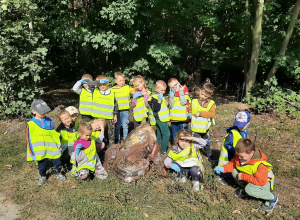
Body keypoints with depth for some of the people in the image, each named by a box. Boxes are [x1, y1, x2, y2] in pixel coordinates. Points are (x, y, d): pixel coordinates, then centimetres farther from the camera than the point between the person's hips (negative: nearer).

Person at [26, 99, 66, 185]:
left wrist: (59, 144, 8)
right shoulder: (31, 124, -6)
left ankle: (58, 173, 34)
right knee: (42, 165, 13)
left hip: (53, 149, 2)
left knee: (57, 162, 10)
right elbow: (29, 139, -3)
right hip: (40, 151, -2)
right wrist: (32, 153, -5)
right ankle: (42, 176, 37)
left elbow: (54, 134, 11)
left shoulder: (49, 121, 4)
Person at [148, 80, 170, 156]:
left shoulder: (160, 96, 16)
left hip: (161, 119, 10)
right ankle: (163, 151, -6)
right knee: (166, 134, -10)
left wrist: (165, 103, 10)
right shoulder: (154, 97, -16)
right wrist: (159, 100, -31)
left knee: (159, 134, 16)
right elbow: (156, 108, -25)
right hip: (160, 119, -10)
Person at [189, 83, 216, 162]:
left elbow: (212, 114, -19)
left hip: (206, 128, 0)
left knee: (206, 142, 20)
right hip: (196, 128, 0)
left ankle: (209, 155, 38)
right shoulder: (194, 102, -2)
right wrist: (190, 115, -19)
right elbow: (190, 111, 5)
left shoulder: (211, 103, -6)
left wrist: (200, 113, -26)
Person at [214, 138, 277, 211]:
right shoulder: (239, 155, -15)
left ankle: (272, 198, -8)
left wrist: (243, 176, -32)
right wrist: (223, 168, -17)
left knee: (250, 189, -36)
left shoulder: (260, 164, -35)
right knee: (234, 172, -13)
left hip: (265, 183, -7)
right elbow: (233, 163, 2)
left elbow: (260, 181, -36)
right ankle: (245, 189, 10)